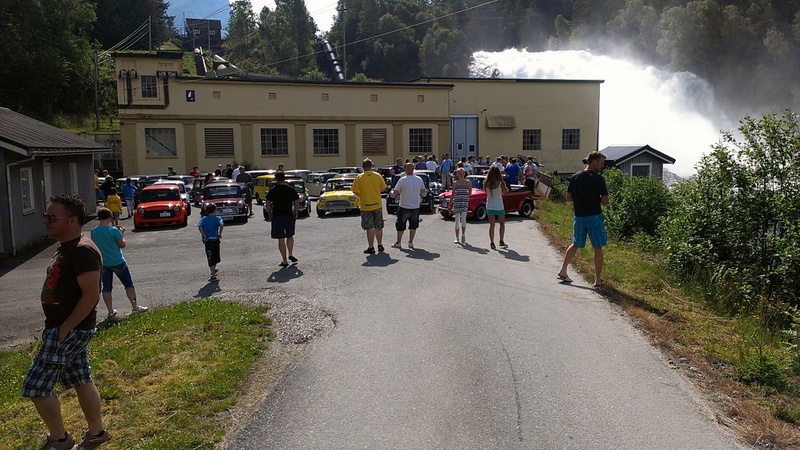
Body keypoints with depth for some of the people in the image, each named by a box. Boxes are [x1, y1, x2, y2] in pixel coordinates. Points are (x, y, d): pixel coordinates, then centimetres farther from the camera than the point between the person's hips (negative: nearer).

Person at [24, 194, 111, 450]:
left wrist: (64, 329, -21)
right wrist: (62, 328, 15)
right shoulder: (66, 246, 11)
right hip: (64, 328, 10)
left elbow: (91, 295, -26)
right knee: (81, 381, 16)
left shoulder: (82, 251, -22)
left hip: (70, 330, -10)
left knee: (35, 386, -1)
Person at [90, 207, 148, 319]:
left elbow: (95, 245, 12)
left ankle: (110, 311, 14)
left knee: (106, 287, 11)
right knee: (129, 284, 8)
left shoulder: (94, 231, -2)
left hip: (103, 263, 4)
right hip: (117, 262, -4)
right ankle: (135, 308, 12)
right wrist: (122, 233, 5)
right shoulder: (114, 230, -16)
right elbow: (123, 244, -9)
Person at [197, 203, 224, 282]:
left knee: (211, 258, 3)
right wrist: (220, 234, -11)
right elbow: (221, 225, -23)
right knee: (216, 256, 23)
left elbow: (199, 227, -18)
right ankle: (214, 269, 44)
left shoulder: (204, 219, 0)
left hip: (208, 241, -1)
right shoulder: (217, 218, -3)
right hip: (216, 240, 1)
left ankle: (213, 276, 2)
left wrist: (204, 236, -12)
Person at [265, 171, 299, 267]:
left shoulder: (272, 190, -3)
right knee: (290, 236, 22)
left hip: (277, 217, -1)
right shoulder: (291, 190, 0)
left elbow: (268, 206, -3)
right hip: (289, 216, 2)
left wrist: (270, 215, 10)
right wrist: (296, 215, 12)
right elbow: (296, 204, 1)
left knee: (281, 239, 3)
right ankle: (290, 254, 12)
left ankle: (284, 261, 4)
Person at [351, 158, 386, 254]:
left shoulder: (359, 177, -9)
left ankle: (371, 247, 2)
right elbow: (383, 188, 5)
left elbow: (354, 191, -7)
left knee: (369, 228, 2)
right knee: (378, 227, 14)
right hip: (377, 205, 2)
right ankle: (380, 245, 22)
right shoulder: (378, 176, -3)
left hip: (365, 206, -2)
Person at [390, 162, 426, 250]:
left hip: (404, 207, -3)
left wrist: (392, 192, 10)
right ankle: (411, 242, 14)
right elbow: (423, 192, 10)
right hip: (416, 207, 3)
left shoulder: (402, 180, -15)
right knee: (413, 225, 14)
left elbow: (395, 192, -11)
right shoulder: (419, 179, -1)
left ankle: (398, 243, 17)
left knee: (400, 225, 9)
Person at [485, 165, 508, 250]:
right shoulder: (500, 183, -14)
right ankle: (501, 241, 19)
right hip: (499, 206, -2)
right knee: (502, 224, 17)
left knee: (492, 225, 10)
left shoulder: (486, 183, -8)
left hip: (489, 206, 2)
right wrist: (506, 188, 22)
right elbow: (505, 192, 2)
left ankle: (492, 243, 6)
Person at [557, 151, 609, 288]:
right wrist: (596, 199, 7)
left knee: (575, 245, 20)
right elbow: (605, 201, -12)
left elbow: (568, 197, 8)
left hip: (579, 216, 5)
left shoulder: (575, 177, 4)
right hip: (594, 216, -5)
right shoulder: (598, 179, -12)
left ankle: (563, 271, 22)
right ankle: (598, 280, 8)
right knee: (598, 248, 4)